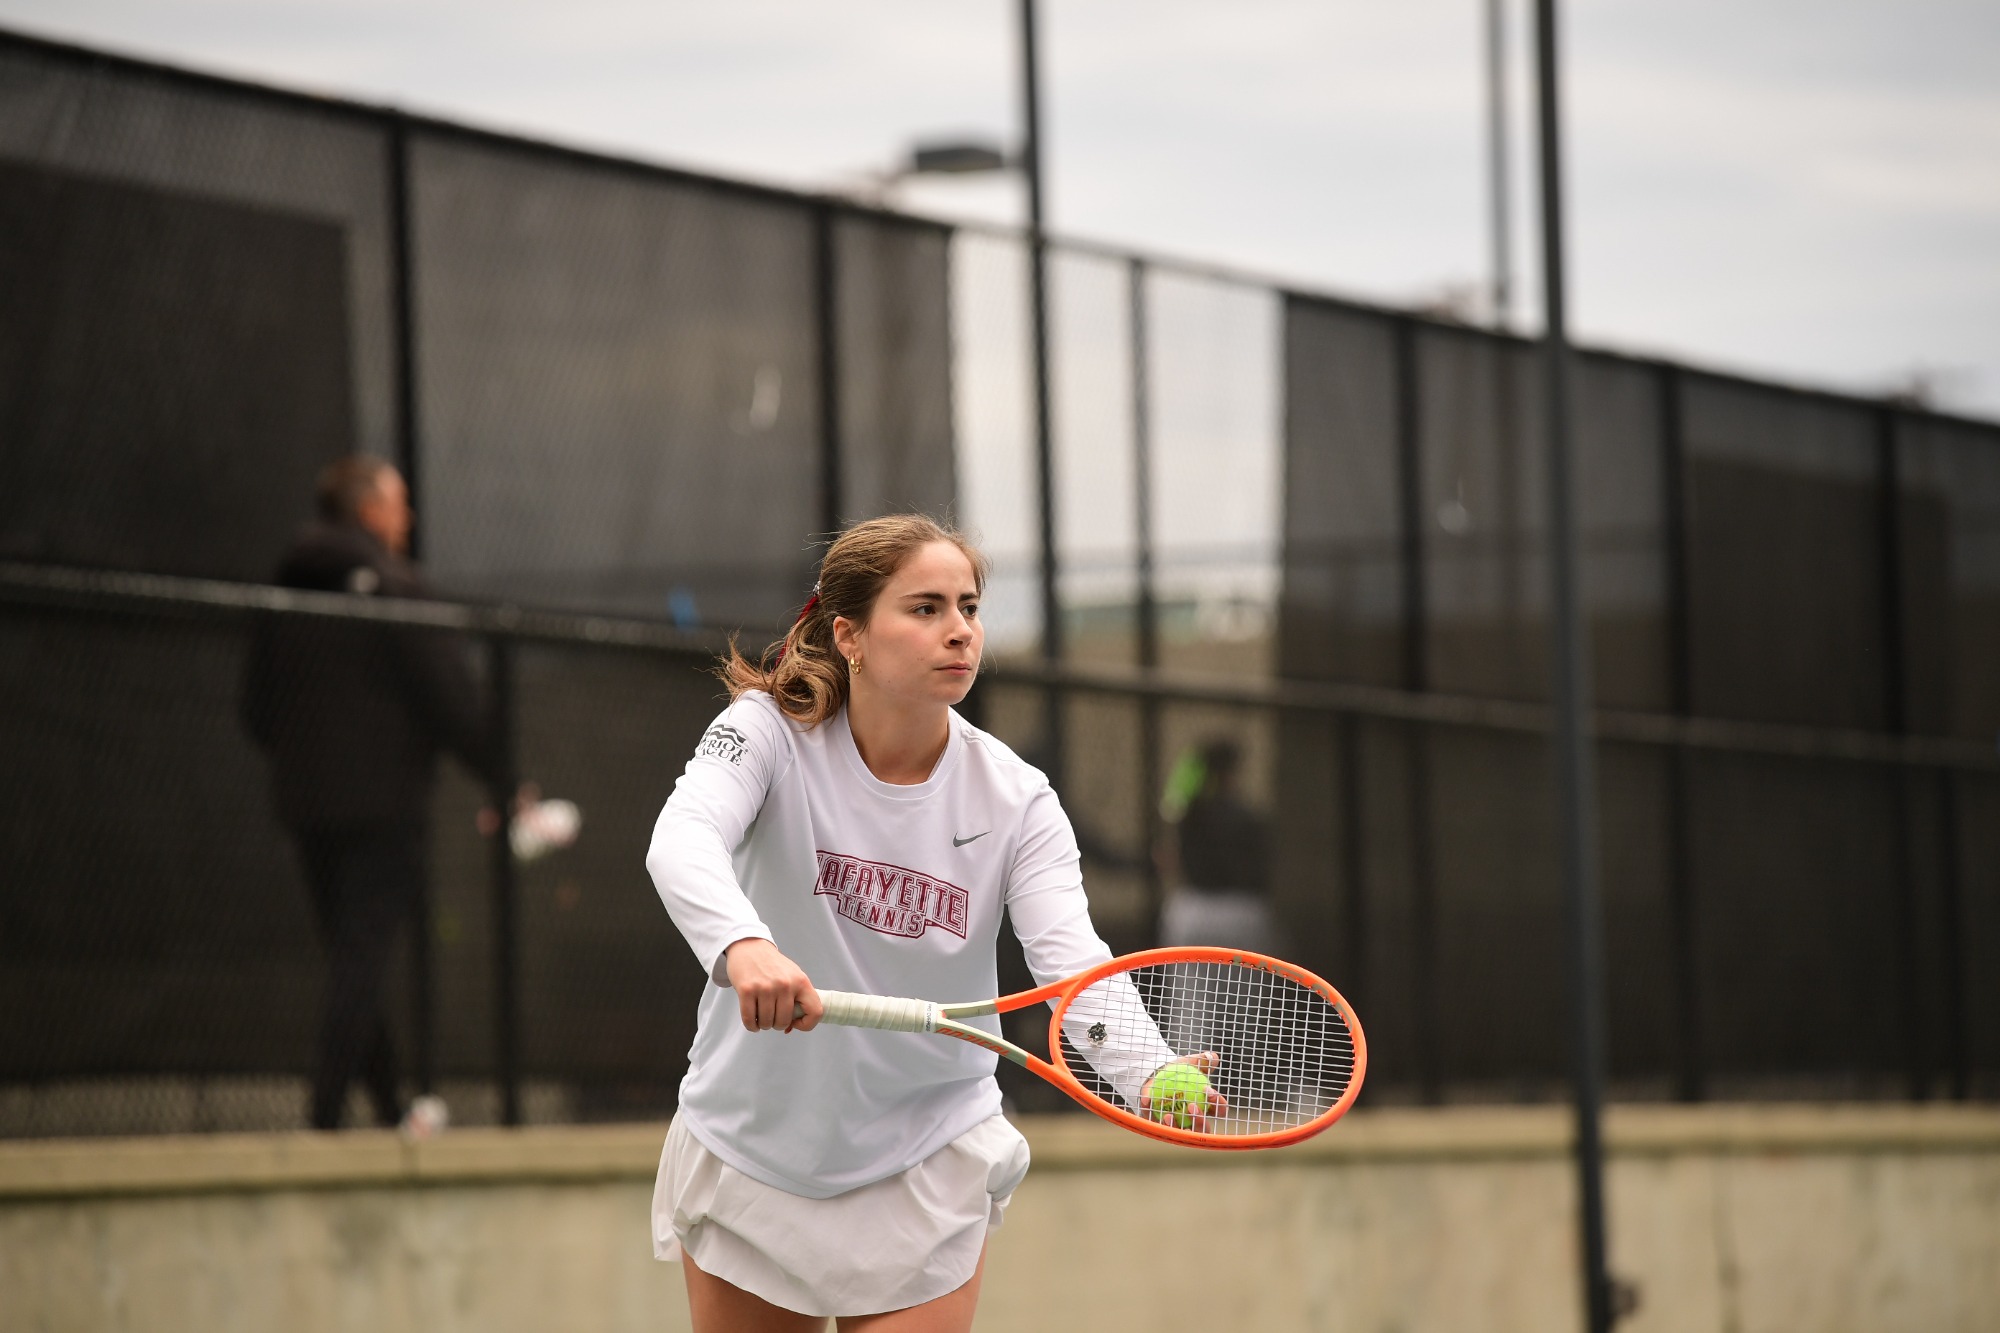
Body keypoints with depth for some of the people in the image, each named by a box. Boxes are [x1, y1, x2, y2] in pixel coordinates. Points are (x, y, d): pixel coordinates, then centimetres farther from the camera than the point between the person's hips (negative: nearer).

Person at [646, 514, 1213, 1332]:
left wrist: (1151, 1074, -45)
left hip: (924, 1173, 1)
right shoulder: (769, 733, -14)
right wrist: (742, 946, -56)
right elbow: (681, 842, -33)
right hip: (751, 1157, 0)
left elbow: (1072, 959, -23)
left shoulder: (1015, 800, -10)